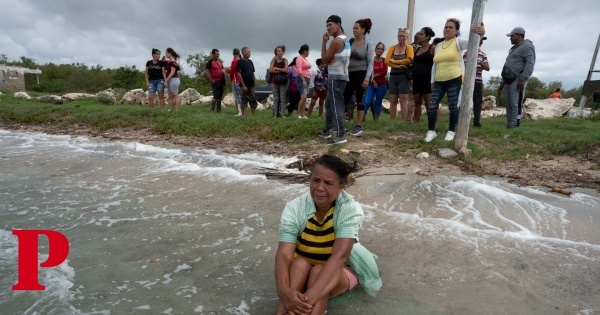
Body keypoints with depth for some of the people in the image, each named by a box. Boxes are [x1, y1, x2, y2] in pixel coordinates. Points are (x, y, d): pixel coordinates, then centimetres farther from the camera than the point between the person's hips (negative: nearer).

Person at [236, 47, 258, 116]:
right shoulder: (240, 62, -8)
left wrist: (255, 83, 10)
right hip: (245, 85, -7)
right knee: (244, 102, -1)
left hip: (251, 85, 7)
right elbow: (239, 74, -14)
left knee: (253, 101, 8)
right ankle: (243, 115, 5)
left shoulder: (250, 62, 13)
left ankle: (254, 115, 15)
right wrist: (243, 85, -18)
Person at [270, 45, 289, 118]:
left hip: (283, 81, 0)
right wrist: (281, 70, -11)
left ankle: (282, 113, 3)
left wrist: (276, 68, -6)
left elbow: (286, 69, -9)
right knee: (275, 98, 1)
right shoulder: (274, 59, 5)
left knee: (283, 98, 0)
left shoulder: (285, 60, 6)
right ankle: (275, 114, 3)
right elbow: (270, 69, -7)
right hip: (275, 81, 0)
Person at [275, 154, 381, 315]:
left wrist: (308, 298, -48)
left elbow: (340, 255, -36)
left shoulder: (351, 209, -24)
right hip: (301, 273, 2)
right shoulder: (294, 208, -19)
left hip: (339, 273, -1)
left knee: (318, 271, -34)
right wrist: (284, 290, -48)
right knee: (300, 265, -32)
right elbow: (284, 255, -28)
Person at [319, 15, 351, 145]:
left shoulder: (336, 41, -15)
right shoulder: (345, 38, 17)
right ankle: (327, 130, 27)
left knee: (336, 106, -12)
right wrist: (331, 59, 0)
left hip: (335, 77, -10)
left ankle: (341, 135, -13)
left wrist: (324, 42, -6)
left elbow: (324, 59, -10)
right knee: (329, 104, 18)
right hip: (341, 75, 10)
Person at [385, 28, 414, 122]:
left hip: (404, 76, -3)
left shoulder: (409, 47, 4)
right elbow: (387, 61, -2)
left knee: (403, 100, -4)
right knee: (393, 101, 3)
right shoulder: (392, 47, 10)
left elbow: (410, 60, -13)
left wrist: (395, 61, -7)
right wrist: (398, 66, -15)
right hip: (393, 76, 3)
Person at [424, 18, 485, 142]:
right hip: (439, 81, 5)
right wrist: (432, 80, 16)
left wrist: (480, 33, -40)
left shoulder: (458, 41, 2)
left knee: (453, 106, 1)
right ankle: (431, 131, 10)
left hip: (454, 79, -4)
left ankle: (451, 131, 13)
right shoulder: (438, 46, 17)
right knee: (432, 106, -2)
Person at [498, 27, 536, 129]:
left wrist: (523, 79, -26)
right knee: (508, 105, 4)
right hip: (509, 81, 9)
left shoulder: (527, 46, -1)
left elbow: (530, 63, -14)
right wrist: (501, 84, 23)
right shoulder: (514, 49, 29)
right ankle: (508, 127, 4)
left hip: (518, 81, -9)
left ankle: (515, 127, -19)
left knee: (516, 105, -15)